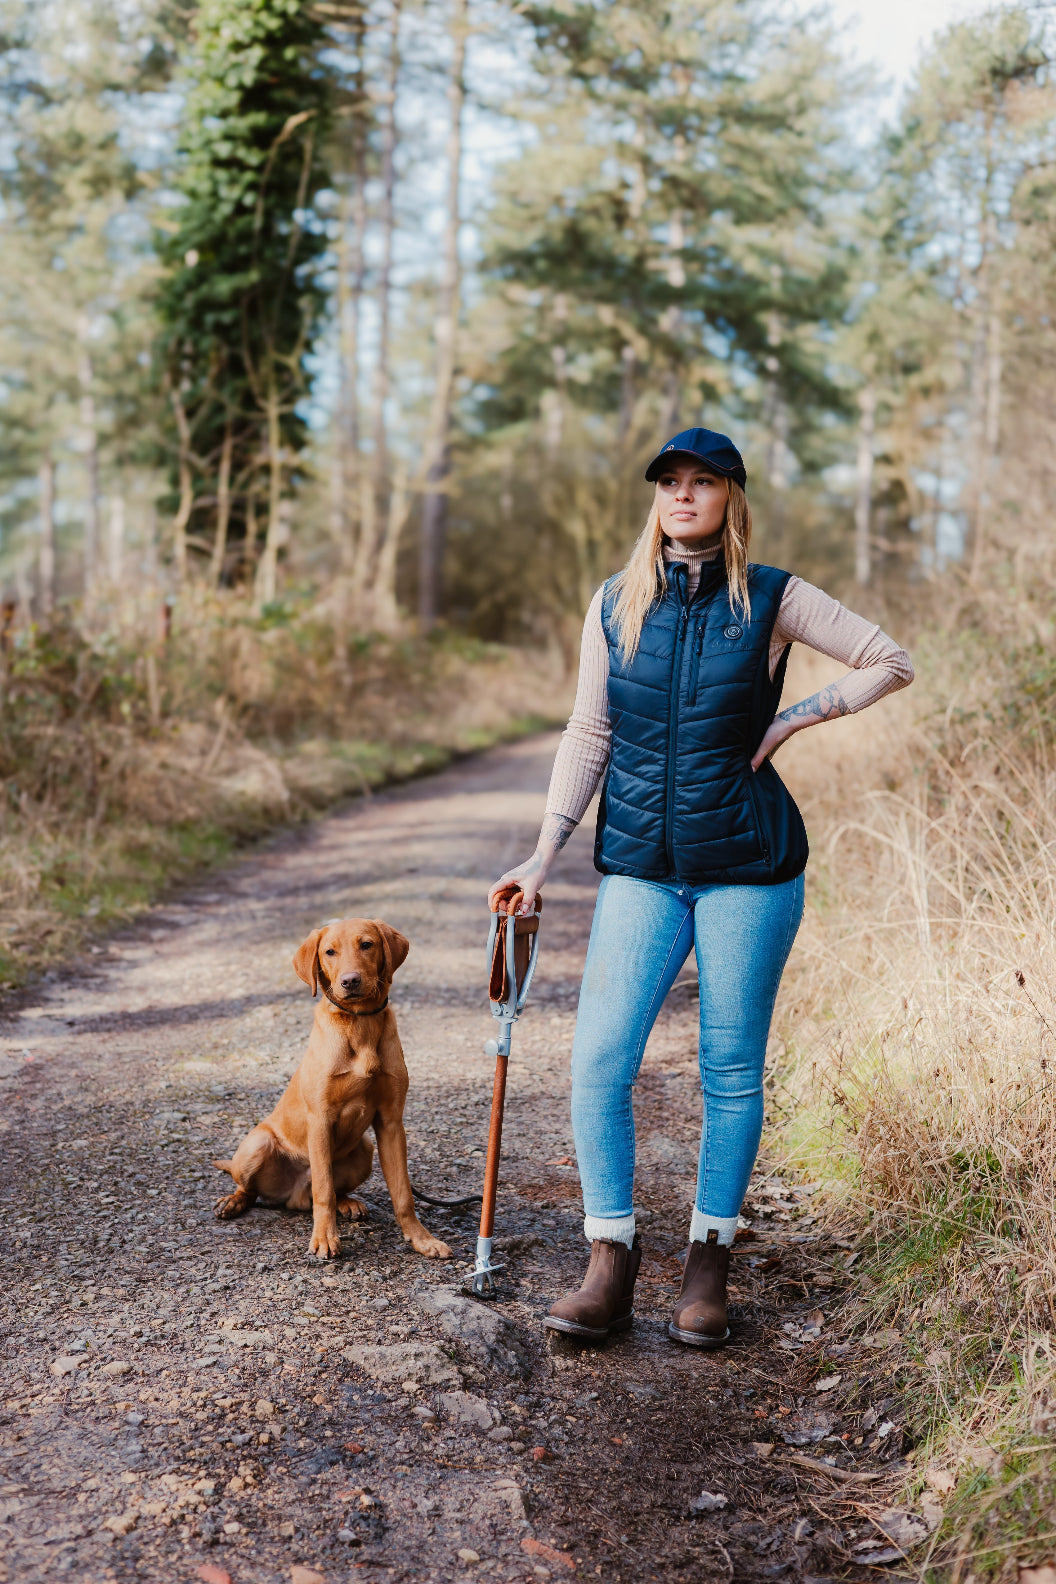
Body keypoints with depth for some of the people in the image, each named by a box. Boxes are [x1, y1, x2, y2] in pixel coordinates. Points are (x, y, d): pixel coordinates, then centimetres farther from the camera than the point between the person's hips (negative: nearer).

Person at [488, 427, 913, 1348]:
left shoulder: (773, 600, -2)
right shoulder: (616, 603, 5)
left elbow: (892, 663, 5)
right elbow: (589, 735, 8)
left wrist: (792, 720, -5)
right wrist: (545, 856, 4)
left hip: (748, 865, -2)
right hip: (641, 865, 2)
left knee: (732, 1067, 4)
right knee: (599, 1058, -8)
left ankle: (710, 1263, 19)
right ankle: (612, 1264, 5)